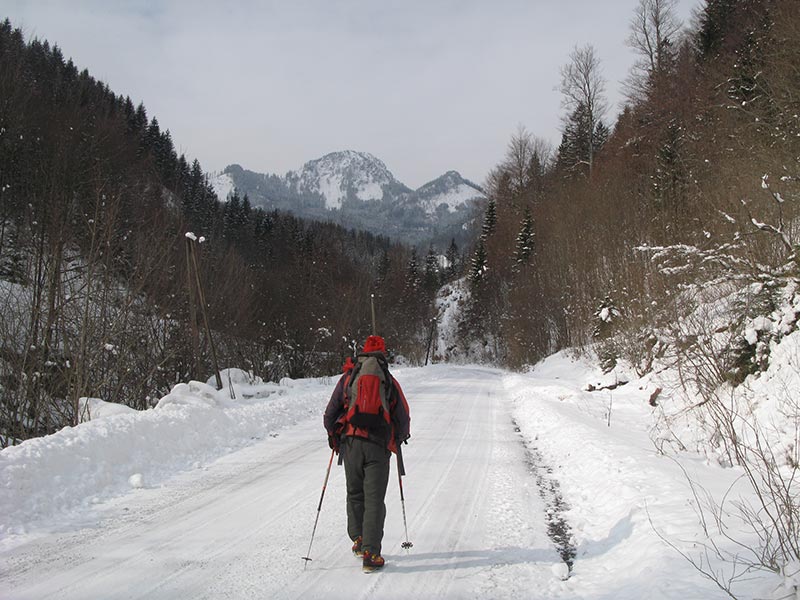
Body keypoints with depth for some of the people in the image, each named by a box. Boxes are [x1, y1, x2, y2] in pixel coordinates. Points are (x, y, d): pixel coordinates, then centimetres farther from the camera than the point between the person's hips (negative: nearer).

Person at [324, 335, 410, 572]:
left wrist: (334, 437, 25)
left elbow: (330, 414, 7)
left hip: (350, 443, 1)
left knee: (355, 494, 19)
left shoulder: (347, 378, 7)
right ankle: (370, 552, -6)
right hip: (378, 446, -1)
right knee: (374, 499, 0)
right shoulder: (390, 382, 7)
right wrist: (399, 438, 29)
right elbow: (403, 419, 9)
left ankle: (358, 539, 20)